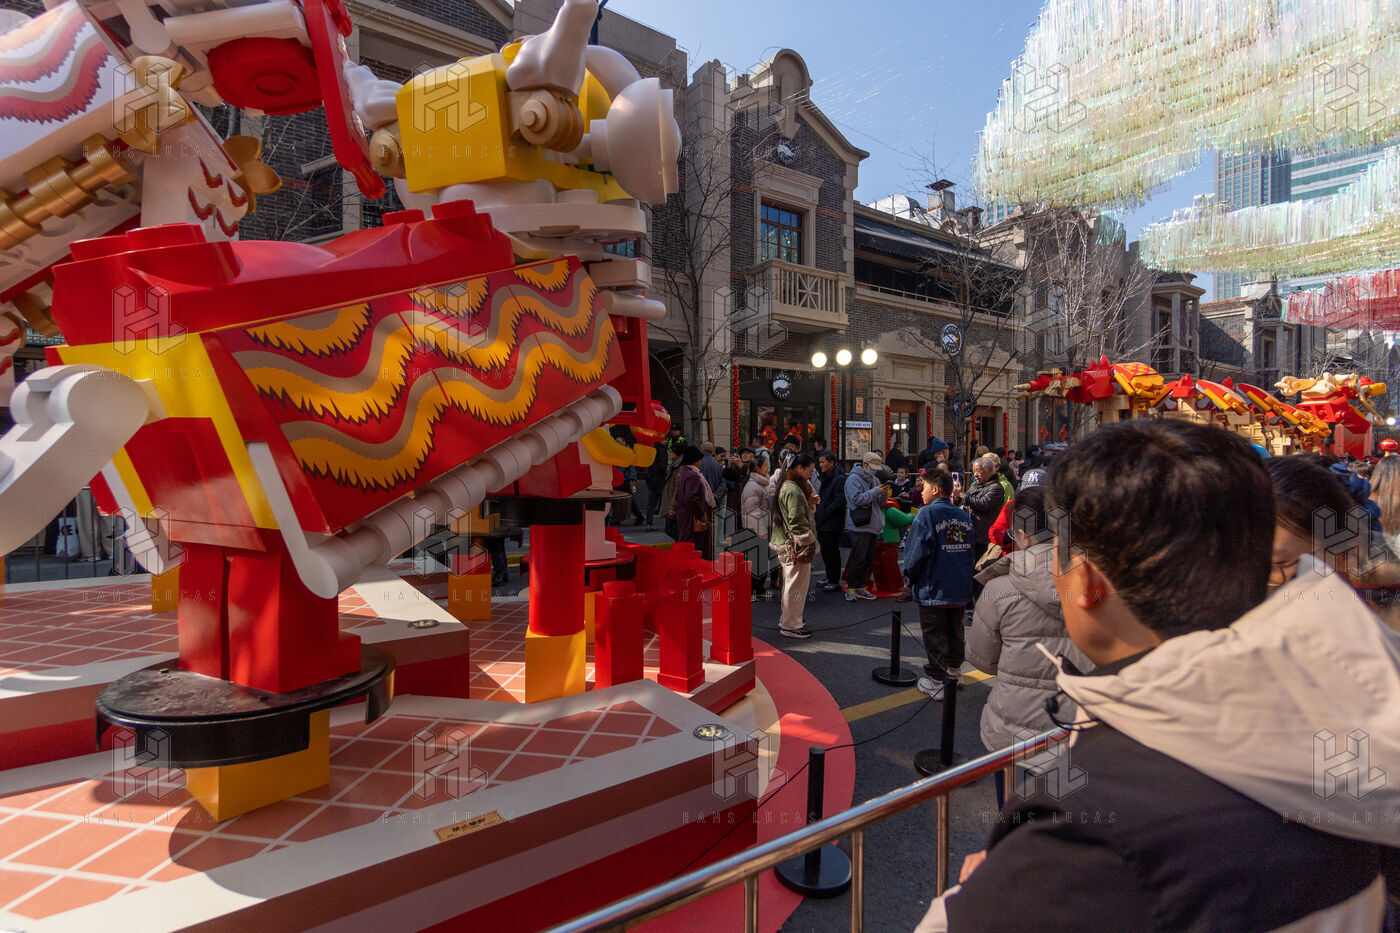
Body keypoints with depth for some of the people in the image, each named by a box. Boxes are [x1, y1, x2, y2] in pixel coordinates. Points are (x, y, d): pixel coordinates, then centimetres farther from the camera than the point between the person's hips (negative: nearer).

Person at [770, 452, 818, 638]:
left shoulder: (787, 485, 14)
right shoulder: (793, 490, -20)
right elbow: (797, 521, -23)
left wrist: (809, 500, 6)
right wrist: (808, 542, -18)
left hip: (785, 543, 11)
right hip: (794, 545, -11)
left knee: (791, 583, 21)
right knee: (796, 584, -3)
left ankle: (786, 618, 32)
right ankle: (791, 625, 5)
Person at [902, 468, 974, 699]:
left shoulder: (927, 514, -14)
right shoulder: (963, 516, 5)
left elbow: (916, 552, -16)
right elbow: (969, 550, 12)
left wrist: (909, 578, -2)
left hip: (933, 590, -6)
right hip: (961, 589, 6)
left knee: (935, 635, 4)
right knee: (955, 632, 18)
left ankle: (935, 682, 9)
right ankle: (953, 671, 31)